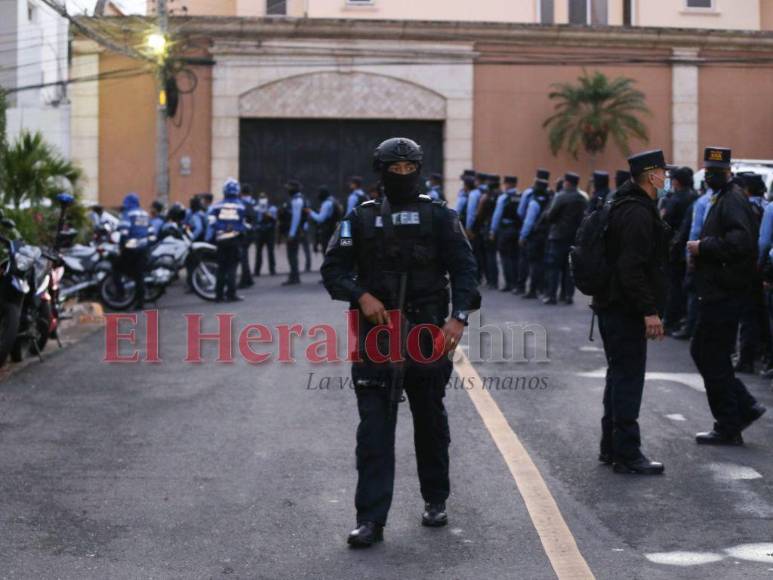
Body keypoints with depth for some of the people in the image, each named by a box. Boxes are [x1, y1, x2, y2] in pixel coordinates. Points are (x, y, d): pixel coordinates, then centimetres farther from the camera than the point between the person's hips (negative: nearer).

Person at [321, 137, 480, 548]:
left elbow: (464, 268, -3)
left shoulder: (439, 217, 2)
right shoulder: (361, 218, 4)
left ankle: (435, 501, 32)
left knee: (430, 422, 14)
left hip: (427, 333, 0)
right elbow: (333, 268, 2)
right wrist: (362, 296, -16)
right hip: (375, 333, 0)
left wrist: (459, 317, -18)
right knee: (374, 426, -5)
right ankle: (371, 518, -4)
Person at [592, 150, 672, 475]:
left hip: (612, 306, 11)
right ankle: (627, 454, 0)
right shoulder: (638, 213, -18)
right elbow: (632, 267, -25)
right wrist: (649, 310, -24)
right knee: (628, 378, -5)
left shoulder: (625, 207, 15)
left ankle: (611, 447, 26)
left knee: (619, 375, 17)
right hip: (626, 310, -11)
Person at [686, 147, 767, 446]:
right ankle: (745, 407, 19)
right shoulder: (721, 199, 17)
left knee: (713, 359, -3)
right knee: (702, 351, 16)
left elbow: (739, 242, -29)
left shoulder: (732, 201, -15)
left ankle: (728, 429, 6)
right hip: (717, 291, 10)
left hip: (724, 294, -10)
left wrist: (703, 247, -19)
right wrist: (701, 249, 11)